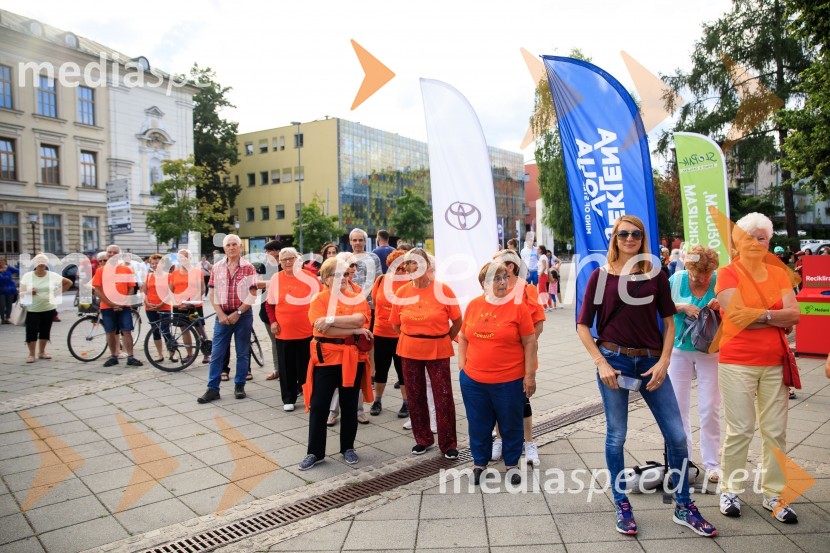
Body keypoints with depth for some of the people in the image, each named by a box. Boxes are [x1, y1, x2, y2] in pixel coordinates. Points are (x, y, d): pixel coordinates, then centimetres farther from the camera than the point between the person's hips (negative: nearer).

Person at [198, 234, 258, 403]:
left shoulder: (248, 267, -3)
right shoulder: (217, 267, 5)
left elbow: (252, 295, -7)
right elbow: (212, 293, 4)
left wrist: (237, 313, -12)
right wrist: (220, 314, -7)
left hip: (243, 315, -2)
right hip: (222, 315, 2)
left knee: (242, 353, 7)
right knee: (216, 353, 1)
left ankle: (239, 386, 19)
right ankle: (213, 388, 8)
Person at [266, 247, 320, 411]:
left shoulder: (308, 276, -3)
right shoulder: (276, 278, 2)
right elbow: (269, 304, 11)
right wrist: (272, 322, 0)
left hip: (307, 331, -1)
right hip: (284, 332, 1)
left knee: (306, 366, 8)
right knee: (287, 367, 8)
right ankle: (288, 399, 19)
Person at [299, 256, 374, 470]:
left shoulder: (357, 298, 4)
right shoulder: (318, 299, -3)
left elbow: (359, 318, -17)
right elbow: (324, 329, -16)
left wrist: (330, 319, -23)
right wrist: (355, 330, -16)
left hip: (353, 358, 2)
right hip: (326, 357, -2)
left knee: (349, 405, 12)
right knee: (318, 406, 2)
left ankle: (348, 448, 28)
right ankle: (314, 452, 16)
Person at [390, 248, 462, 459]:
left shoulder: (443, 290, -8)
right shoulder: (402, 292, 0)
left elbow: (457, 322, -2)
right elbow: (395, 325, 9)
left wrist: (443, 340, 2)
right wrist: (413, 338, 6)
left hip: (438, 352, -3)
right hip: (410, 352, 3)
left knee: (444, 397, 0)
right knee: (415, 396, 12)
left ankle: (448, 444, 15)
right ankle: (423, 439, 29)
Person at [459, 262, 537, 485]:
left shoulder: (517, 306, -8)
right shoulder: (474, 305, 2)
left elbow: (530, 343, -6)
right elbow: (463, 337, 11)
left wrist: (530, 375, -8)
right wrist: (462, 365, 4)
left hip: (509, 381, -2)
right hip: (473, 380, 3)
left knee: (511, 425, 13)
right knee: (478, 424, 15)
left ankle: (512, 464, 34)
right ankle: (479, 463, 35)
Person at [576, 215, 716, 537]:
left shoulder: (655, 274, 4)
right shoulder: (601, 276, -1)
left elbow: (668, 321, 6)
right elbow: (583, 325, -1)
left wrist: (663, 362, -5)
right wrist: (600, 363, -9)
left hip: (651, 362, 2)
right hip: (614, 361, -2)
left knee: (677, 435, 4)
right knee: (616, 436, 7)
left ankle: (684, 508, 23)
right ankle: (622, 505, 25)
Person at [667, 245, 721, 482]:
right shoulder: (677, 279, -9)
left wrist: (722, 305, -23)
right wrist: (682, 307, -20)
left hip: (710, 352, -1)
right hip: (680, 350, 1)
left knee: (710, 409, 1)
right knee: (678, 406, 8)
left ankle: (712, 463, 16)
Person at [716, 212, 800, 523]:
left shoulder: (778, 273, 9)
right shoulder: (728, 274, -5)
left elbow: (794, 315, -2)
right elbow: (738, 315, -17)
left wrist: (757, 315, -11)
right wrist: (776, 316, -8)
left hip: (775, 363, 4)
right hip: (737, 363, -4)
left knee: (775, 430, 9)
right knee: (740, 430, 0)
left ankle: (774, 494, 22)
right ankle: (730, 490, 16)